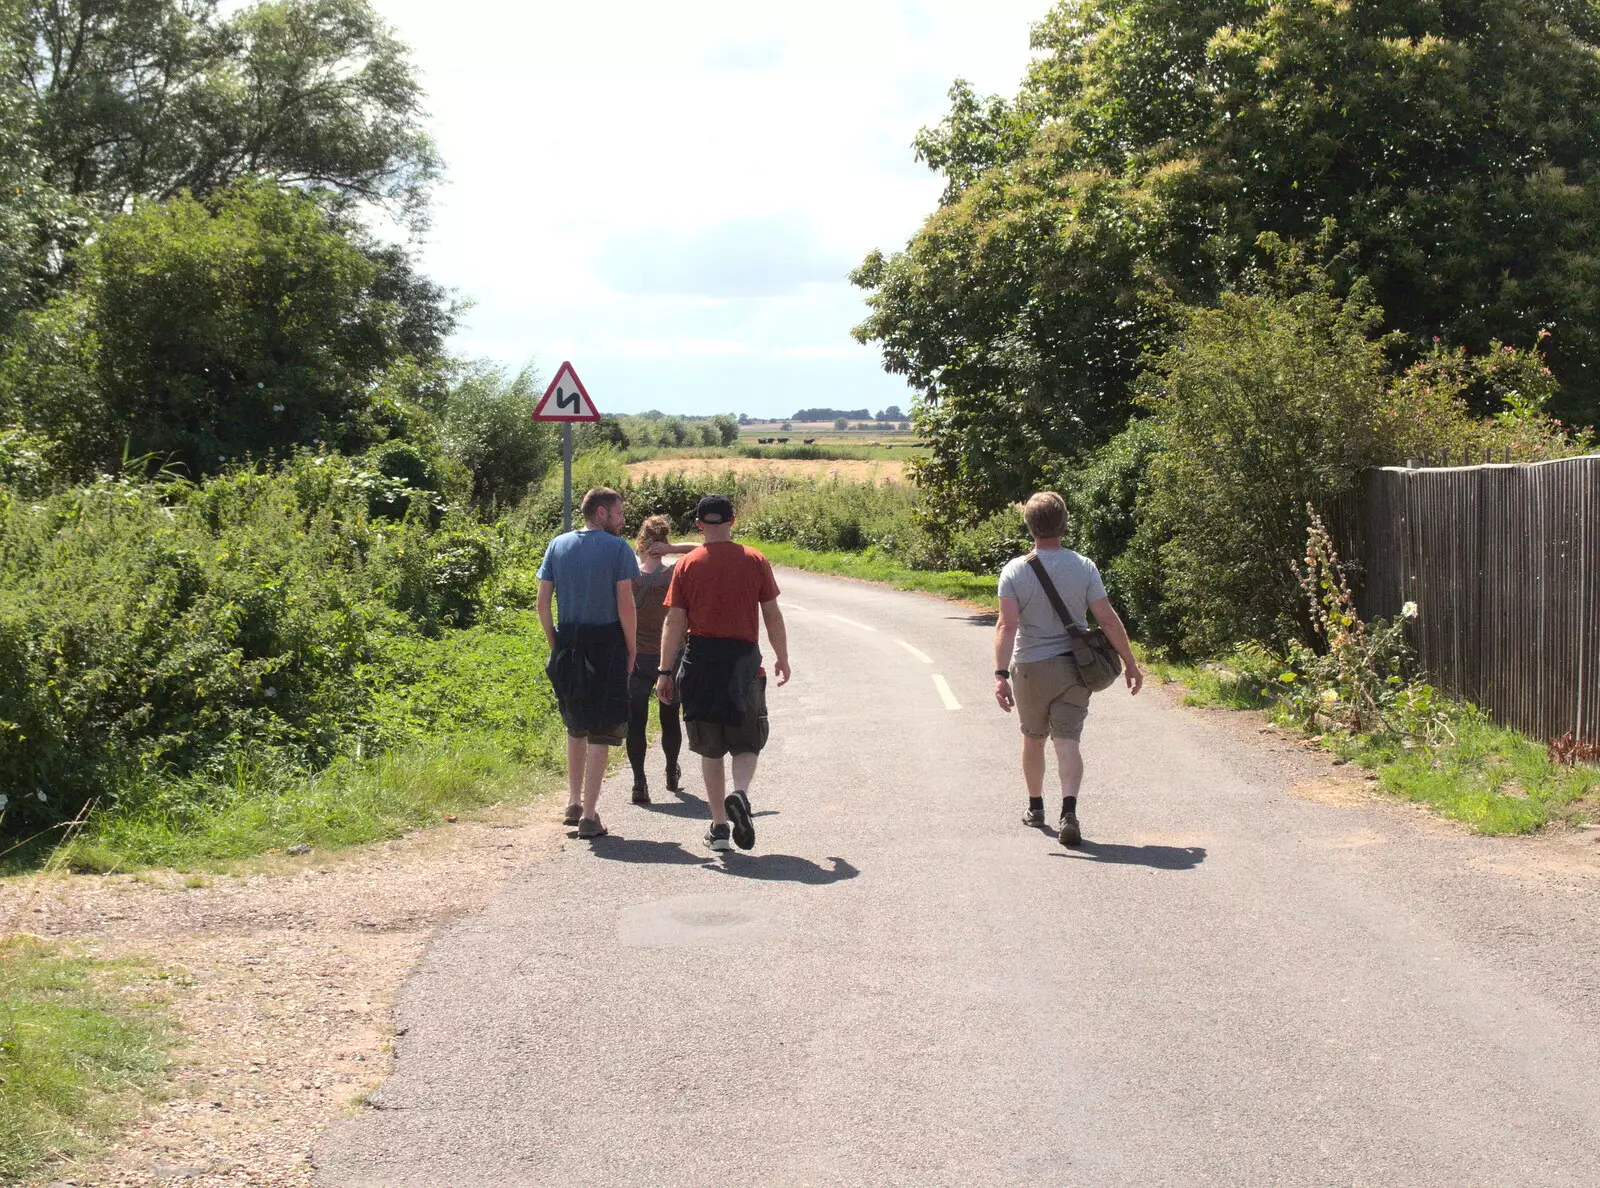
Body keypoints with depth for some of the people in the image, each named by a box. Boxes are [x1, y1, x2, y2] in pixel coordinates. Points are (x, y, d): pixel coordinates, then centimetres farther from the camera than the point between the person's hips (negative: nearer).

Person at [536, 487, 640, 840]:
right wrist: (631, 649, -2)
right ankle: (589, 815, -2)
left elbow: (542, 601, 6)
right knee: (601, 733, 1)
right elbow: (625, 603, -11)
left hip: (568, 643, 5)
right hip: (606, 646, -5)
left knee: (576, 727, 22)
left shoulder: (558, 546, 8)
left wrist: (554, 644, 14)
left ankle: (574, 803, 26)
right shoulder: (617, 548, -6)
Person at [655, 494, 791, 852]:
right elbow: (772, 615, 3)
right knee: (747, 742, 10)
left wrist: (666, 671, 2)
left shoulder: (686, 565, -1)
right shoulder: (755, 561, 0)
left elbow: (674, 622, -2)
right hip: (744, 660, 0)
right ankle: (739, 792, -20)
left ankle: (719, 826, 11)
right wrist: (782, 658, 15)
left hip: (700, 661, 0)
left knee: (710, 748, 11)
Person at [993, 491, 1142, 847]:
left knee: (1033, 738, 19)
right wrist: (1130, 663, 3)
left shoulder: (1014, 571, -9)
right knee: (1067, 742, -2)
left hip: (1030, 667, 0)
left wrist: (1001, 675, -22)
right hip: (1073, 667, 0)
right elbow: (1108, 620, -6)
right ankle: (1069, 811, -23)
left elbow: (1007, 625, -18)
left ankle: (1035, 807, 34)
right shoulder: (1083, 567, -5)